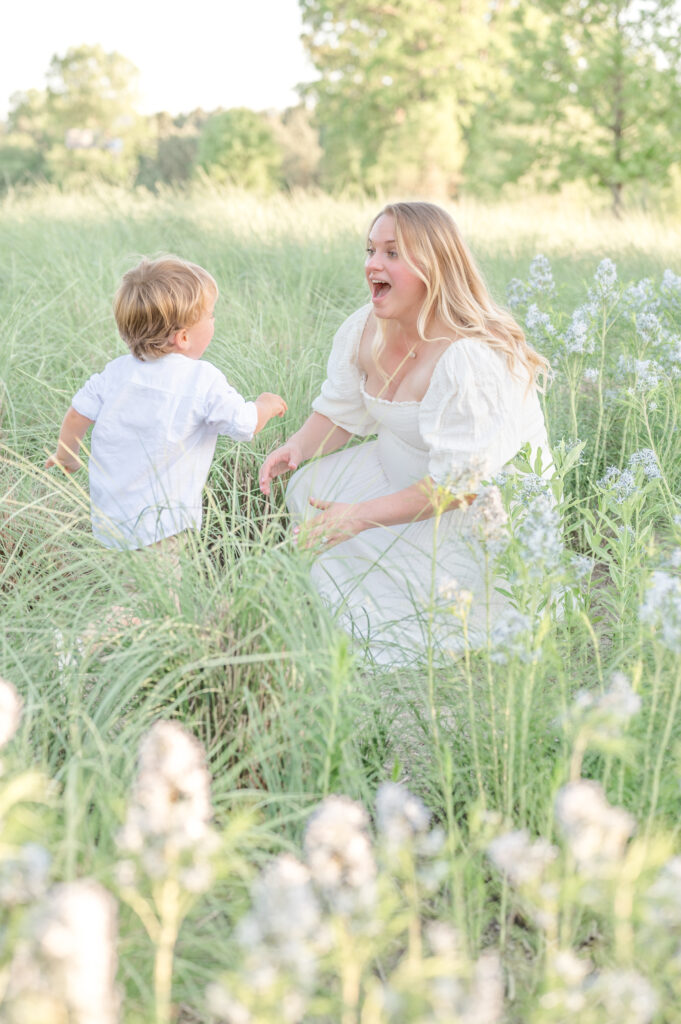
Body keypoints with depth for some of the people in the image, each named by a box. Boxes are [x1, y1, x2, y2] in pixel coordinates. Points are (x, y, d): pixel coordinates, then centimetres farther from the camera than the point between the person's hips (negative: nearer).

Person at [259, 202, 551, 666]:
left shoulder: (472, 359, -33)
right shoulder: (366, 328, -7)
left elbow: (459, 484, -31)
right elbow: (340, 414, 7)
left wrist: (362, 516, -31)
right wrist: (297, 447, -16)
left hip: (482, 510, -8)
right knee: (309, 489, -5)